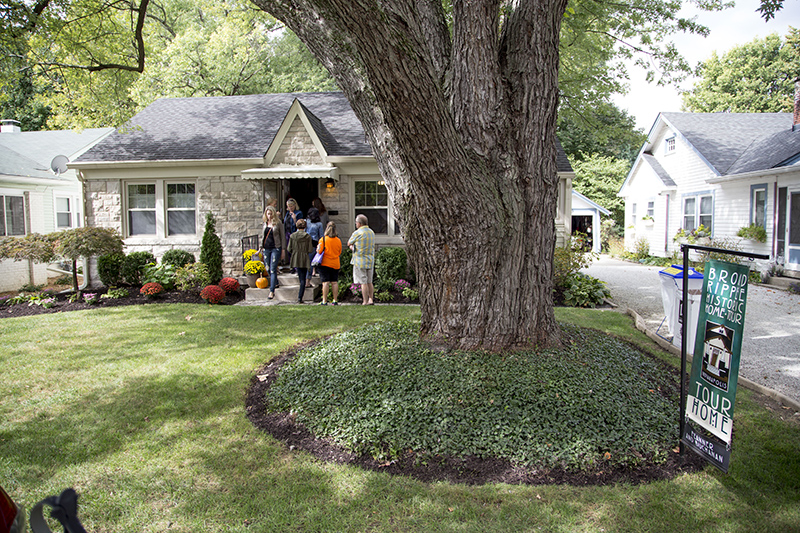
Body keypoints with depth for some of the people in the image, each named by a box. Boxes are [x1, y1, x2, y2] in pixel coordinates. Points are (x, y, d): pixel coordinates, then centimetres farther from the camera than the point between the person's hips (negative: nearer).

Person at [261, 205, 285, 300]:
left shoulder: (278, 223, -3)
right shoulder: (265, 223, 11)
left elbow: (282, 237, 0)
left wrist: (283, 250, -4)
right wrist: (261, 248, 16)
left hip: (276, 248, -5)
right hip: (266, 248, 5)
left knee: (273, 269, -10)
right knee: (268, 269, 9)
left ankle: (272, 291, -10)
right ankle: (275, 283, 34)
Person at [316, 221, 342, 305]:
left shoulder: (323, 239, -9)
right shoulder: (338, 240, 3)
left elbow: (319, 251, -10)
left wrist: (317, 249, 10)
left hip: (325, 264, -3)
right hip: (335, 264, 4)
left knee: (325, 282, -4)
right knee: (334, 282, 7)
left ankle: (324, 301, -5)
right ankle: (335, 300, 10)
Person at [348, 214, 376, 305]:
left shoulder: (357, 233, -12)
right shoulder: (372, 232, 11)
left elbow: (349, 243, 1)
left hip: (360, 261, -7)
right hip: (370, 260, 7)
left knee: (363, 282, -3)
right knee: (369, 282, 13)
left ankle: (365, 302, -1)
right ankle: (370, 300, 10)